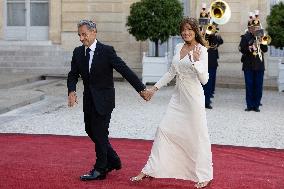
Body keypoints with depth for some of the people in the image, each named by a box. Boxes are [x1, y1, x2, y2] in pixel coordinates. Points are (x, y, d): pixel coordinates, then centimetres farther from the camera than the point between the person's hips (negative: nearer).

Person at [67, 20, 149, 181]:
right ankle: (113, 161, 29)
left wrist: (141, 89, -18)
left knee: (100, 133, -4)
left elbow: (125, 70, -16)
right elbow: (73, 75, 6)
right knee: (90, 131, 13)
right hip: (89, 99, 7)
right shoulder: (78, 52, 2)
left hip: (103, 99, -6)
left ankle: (100, 170, 10)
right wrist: (72, 91, -14)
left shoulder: (107, 51, -15)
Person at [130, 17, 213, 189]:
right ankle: (149, 171, 11)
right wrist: (155, 87, 17)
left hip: (194, 97, -7)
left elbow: (204, 79, -16)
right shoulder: (179, 47, 9)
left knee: (198, 135, 1)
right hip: (178, 96, 7)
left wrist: (196, 61, -30)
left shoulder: (201, 50, -10)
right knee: (164, 130, 5)